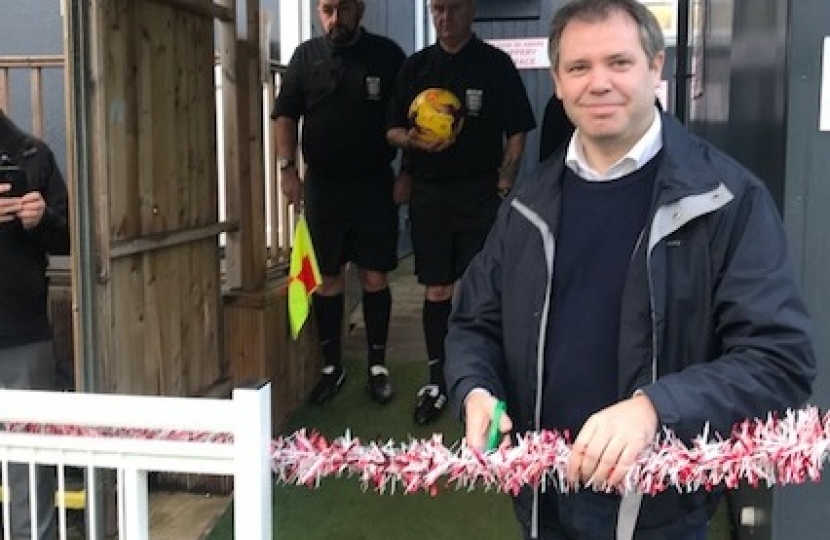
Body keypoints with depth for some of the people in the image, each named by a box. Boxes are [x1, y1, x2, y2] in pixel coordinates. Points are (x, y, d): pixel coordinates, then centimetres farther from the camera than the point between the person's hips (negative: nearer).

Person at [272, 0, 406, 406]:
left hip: (373, 185, -1)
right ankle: (332, 366, 18)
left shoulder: (386, 54, 2)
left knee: (374, 276, 2)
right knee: (327, 278, 6)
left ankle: (377, 365, 14)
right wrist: (287, 168, -6)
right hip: (323, 185, 1)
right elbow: (286, 115, 5)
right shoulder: (306, 56, 6)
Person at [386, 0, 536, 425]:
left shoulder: (496, 64, 1)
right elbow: (392, 129, 11)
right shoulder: (416, 66, 9)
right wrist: (411, 139, -11)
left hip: (480, 194, -2)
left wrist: (503, 184, -9)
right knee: (436, 290, 7)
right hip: (429, 193, 3)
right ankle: (438, 381, 18)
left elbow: (516, 134, 2)